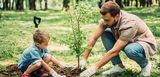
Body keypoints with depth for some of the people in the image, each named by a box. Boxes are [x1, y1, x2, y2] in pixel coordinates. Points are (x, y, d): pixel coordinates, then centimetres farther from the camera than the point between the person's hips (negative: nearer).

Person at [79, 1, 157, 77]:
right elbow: (94, 38, -11)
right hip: (129, 43, 7)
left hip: (146, 44, -7)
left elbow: (114, 51, -36)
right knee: (105, 34, -11)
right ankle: (119, 66, -4)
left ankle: (145, 64, -6)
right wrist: (84, 59, -14)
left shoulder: (129, 24, -37)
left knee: (130, 50, -39)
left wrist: (94, 67, -32)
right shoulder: (108, 18, -18)